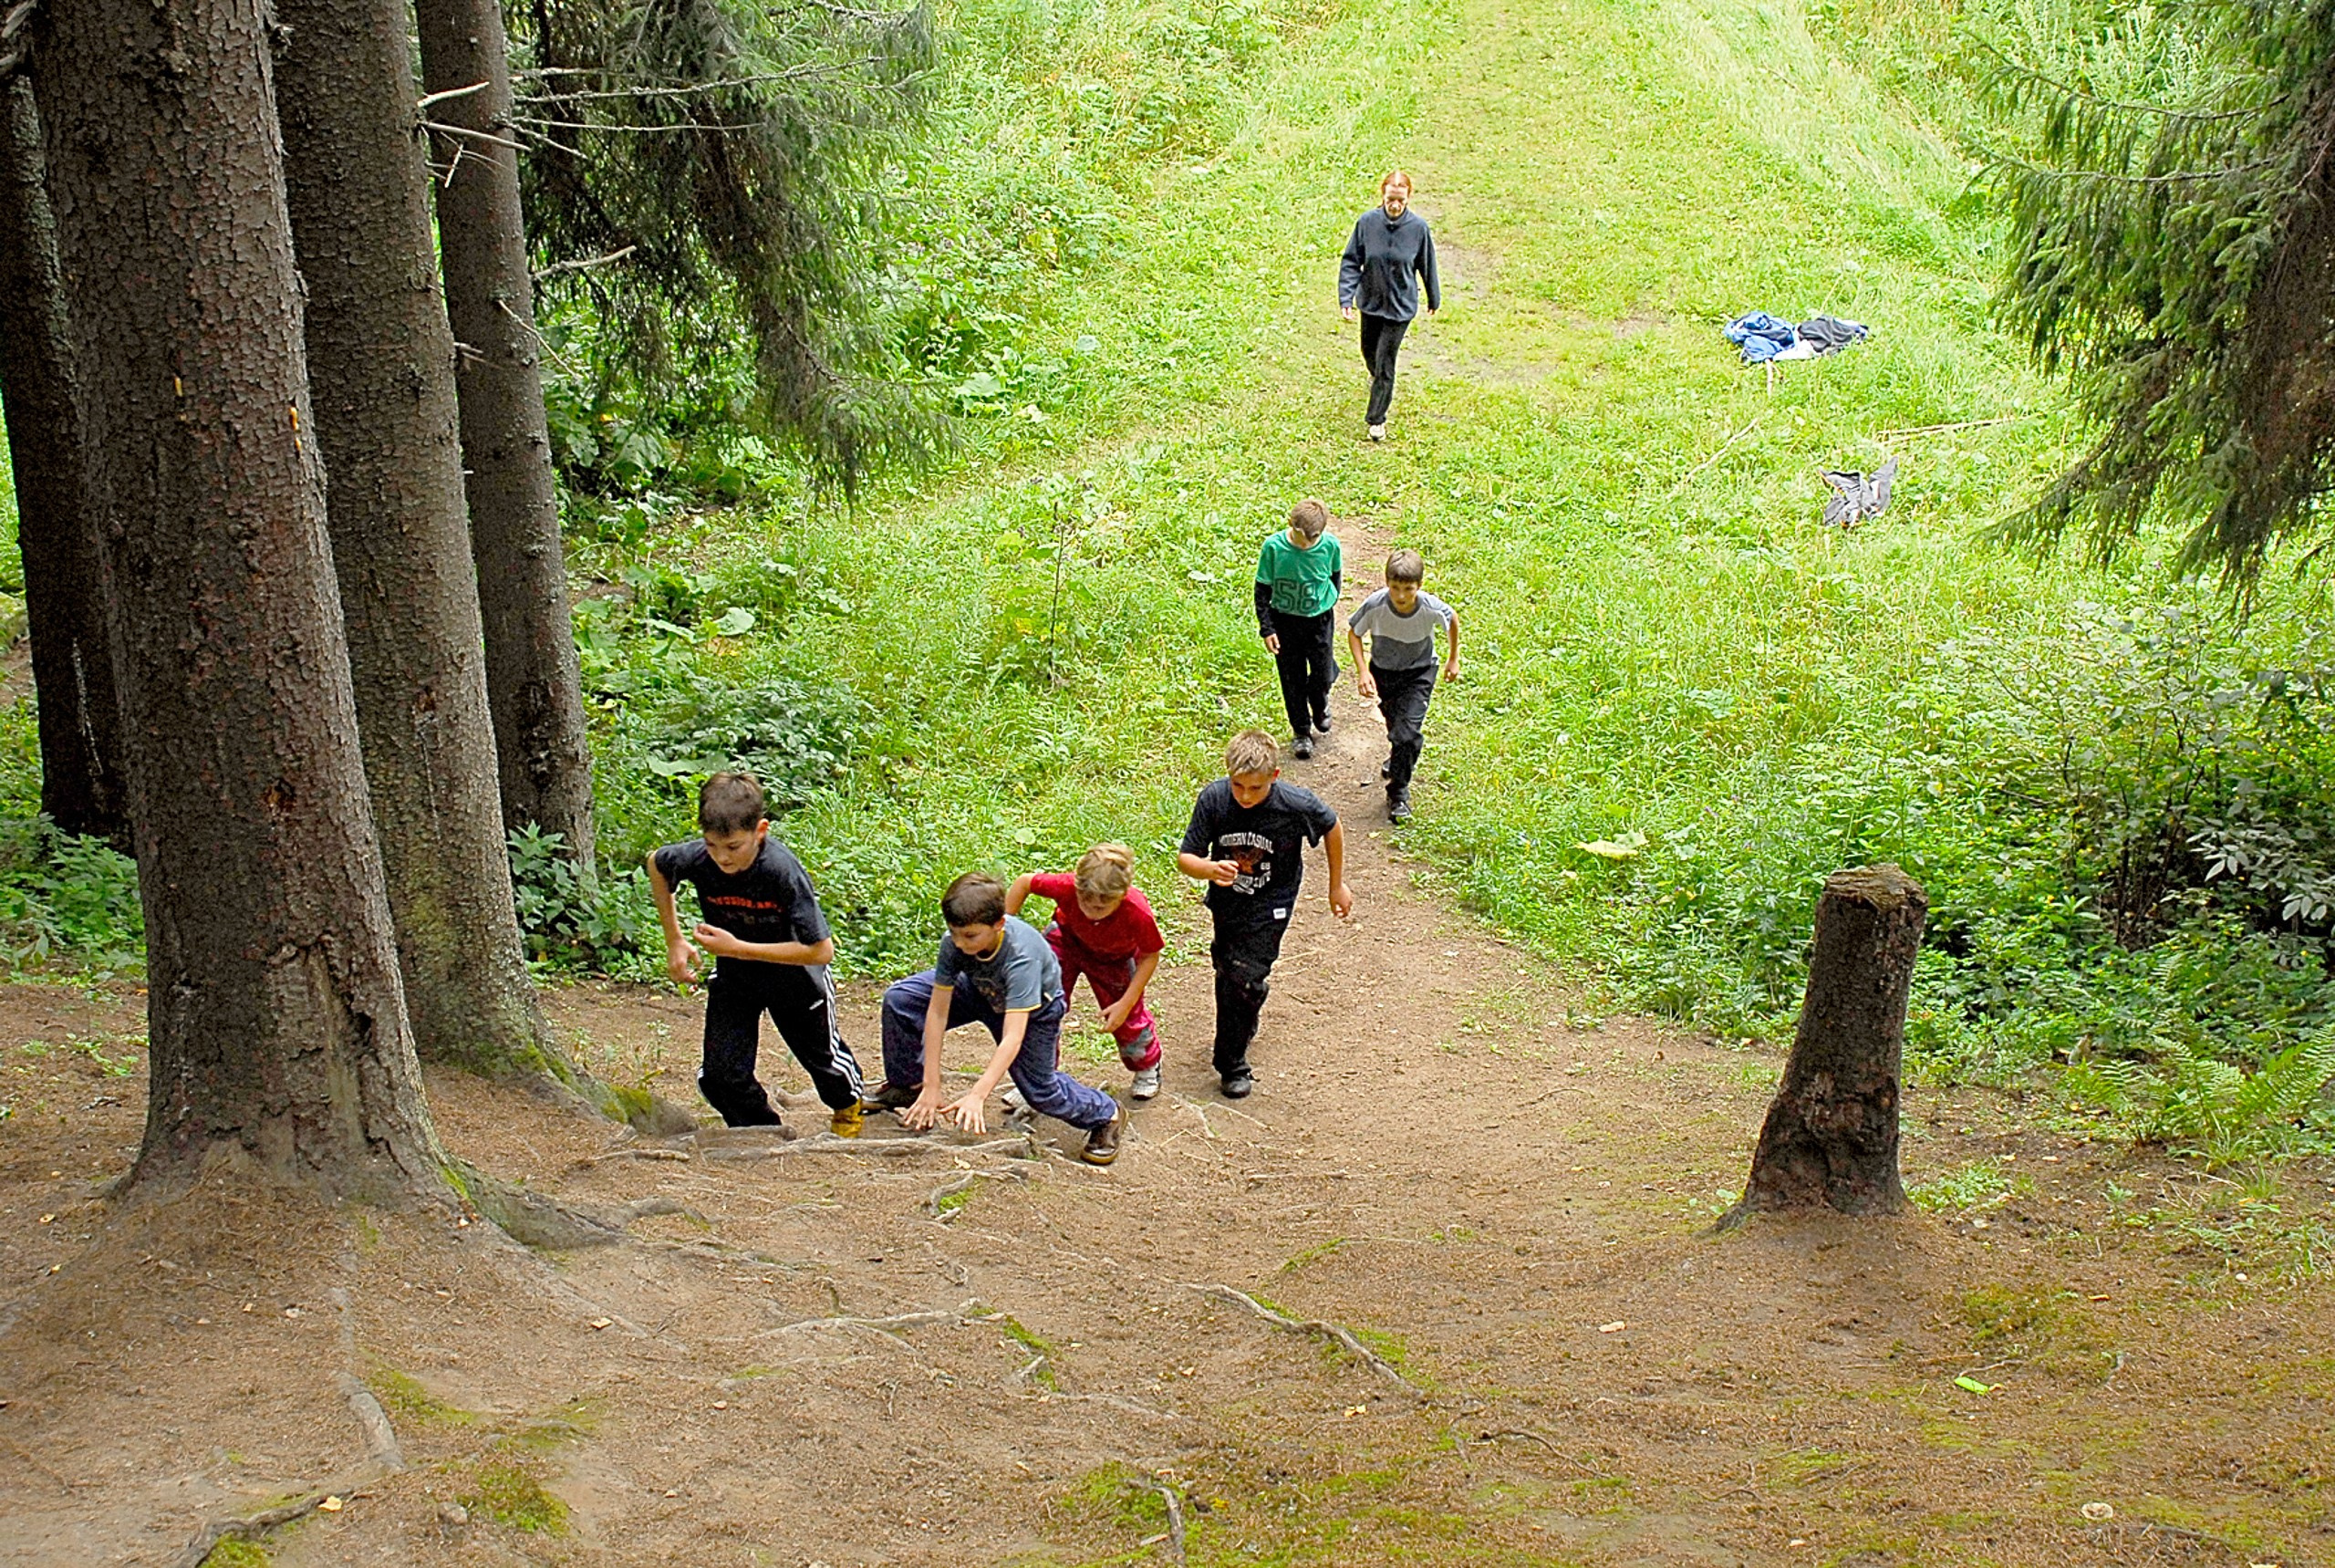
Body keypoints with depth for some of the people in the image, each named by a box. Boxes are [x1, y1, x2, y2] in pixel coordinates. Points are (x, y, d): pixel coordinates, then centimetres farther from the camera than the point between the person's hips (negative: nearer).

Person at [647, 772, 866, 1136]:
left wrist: (738, 948, -36)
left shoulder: (782, 870, -38)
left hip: (795, 977, -2)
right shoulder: (696, 859, -27)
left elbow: (821, 950, -35)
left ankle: (848, 1106, 53)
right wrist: (675, 941, -3)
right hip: (733, 979, 3)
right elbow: (656, 864, -1)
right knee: (720, 1075, -8)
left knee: (823, 1060, 19)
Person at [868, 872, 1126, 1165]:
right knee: (900, 998, -11)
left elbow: (1013, 1037, -47)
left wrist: (977, 1096, -53)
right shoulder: (953, 942, -32)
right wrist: (930, 1087, -28)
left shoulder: (1021, 956, -43)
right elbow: (937, 1011, -27)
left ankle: (1105, 1115, 18)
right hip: (980, 989, 4)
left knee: (1039, 1090, -11)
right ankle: (907, 1085, 12)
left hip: (1032, 1008, -4)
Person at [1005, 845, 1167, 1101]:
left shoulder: (1138, 914, -43)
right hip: (1067, 939, 1)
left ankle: (1148, 1068, 41)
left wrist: (1126, 1003, -24)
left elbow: (1150, 956, -23)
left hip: (1115, 957, -1)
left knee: (1127, 1018, 7)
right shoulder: (1067, 887, -42)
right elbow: (1024, 881, -21)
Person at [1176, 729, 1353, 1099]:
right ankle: (1245, 1026, 54)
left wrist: (1337, 885, 5)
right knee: (1226, 967, 22)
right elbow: (1186, 858, -18)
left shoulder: (1297, 805, -27)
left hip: (1268, 908, -3)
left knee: (1243, 978, -12)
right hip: (1226, 902, 4)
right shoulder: (1213, 799, -23)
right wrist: (1210, 869, -42)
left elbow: (1332, 828, -5)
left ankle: (1232, 1065, 8)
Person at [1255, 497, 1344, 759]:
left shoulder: (1330, 545, -18)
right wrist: (1266, 628, -11)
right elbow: (1262, 590, -10)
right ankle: (1301, 731, 31)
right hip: (1284, 621, -1)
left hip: (1320, 619, 1)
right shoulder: (1274, 546, -21)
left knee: (1323, 676, 8)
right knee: (1293, 679, 10)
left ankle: (1319, 707, 44)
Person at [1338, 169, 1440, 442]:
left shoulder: (1418, 227, -16)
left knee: (1385, 361, -2)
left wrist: (1434, 300, 10)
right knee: (1369, 352, 23)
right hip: (1370, 300, 3)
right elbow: (1351, 262, -7)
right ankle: (1378, 380, 59)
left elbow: (1427, 266, -2)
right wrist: (1346, 298, -15)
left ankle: (1377, 419, 14)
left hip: (1401, 305, -3)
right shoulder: (1367, 222, -15)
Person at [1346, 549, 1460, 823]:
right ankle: (1398, 757, 57)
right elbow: (1354, 633, -10)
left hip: (1418, 673, -2)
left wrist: (1453, 659, 7)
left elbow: (1453, 620, -4)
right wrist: (1363, 671, -19)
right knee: (1394, 723, 22)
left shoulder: (1432, 609, -29)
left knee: (1408, 731, -16)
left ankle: (1398, 795, 0)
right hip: (1383, 670, 2)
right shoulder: (1375, 605, -29)